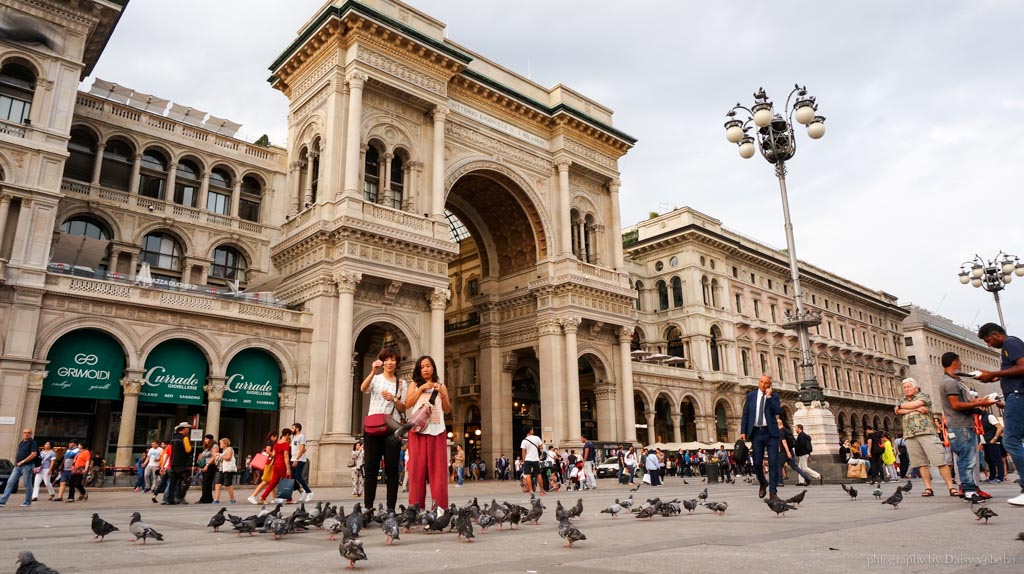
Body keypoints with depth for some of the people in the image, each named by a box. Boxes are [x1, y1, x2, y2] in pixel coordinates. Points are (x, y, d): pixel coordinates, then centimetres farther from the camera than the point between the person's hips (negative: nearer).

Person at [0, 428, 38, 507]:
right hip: (17, 466, 7)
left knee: (27, 484, 0)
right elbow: (18, 453, 27)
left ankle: (28, 502, 9)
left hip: (27, 466, -7)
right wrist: (16, 462, 10)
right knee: (10, 482, 1)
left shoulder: (32, 442, -5)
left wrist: (22, 461, -16)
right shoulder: (21, 443, 17)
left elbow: (34, 454, -16)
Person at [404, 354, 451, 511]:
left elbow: (447, 410, 11)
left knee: (437, 467, -4)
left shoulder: (441, 386, 18)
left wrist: (442, 394, -5)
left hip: (437, 430, 1)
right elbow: (407, 404, -1)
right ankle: (416, 507, -2)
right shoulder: (414, 384, 14)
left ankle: (440, 506, -5)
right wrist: (421, 388, -7)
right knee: (418, 467, -4)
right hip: (418, 429, -1)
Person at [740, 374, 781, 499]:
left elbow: (778, 411, -12)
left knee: (773, 463, -4)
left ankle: (772, 491, 2)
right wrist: (743, 431, 1)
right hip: (756, 432, 1)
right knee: (757, 462, 3)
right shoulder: (751, 395, 8)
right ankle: (763, 483, 29)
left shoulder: (774, 397, 5)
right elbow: (745, 414, 8)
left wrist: (769, 396, -12)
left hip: (771, 432, -1)